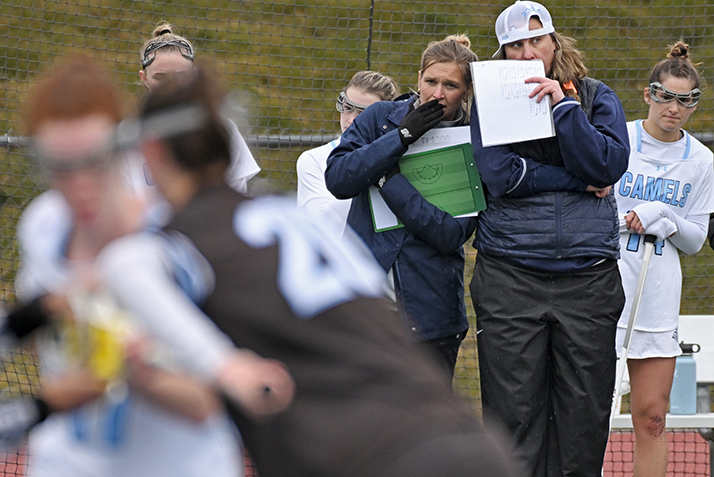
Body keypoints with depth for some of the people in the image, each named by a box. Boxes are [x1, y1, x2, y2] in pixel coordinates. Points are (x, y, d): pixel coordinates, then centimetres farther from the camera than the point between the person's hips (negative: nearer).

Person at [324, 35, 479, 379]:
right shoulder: (381, 118, 5)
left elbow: (451, 233, -13)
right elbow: (337, 178, -10)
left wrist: (387, 178, -14)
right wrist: (401, 136, -14)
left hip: (429, 309, -1)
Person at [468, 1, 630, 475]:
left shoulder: (596, 97, 9)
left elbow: (609, 166, -7)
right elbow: (498, 174, -10)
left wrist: (564, 105, -14)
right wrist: (579, 182, -7)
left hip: (588, 275, 1)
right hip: (511, 278, -1)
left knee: (585, 412, 1)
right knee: (514, 413, -3)